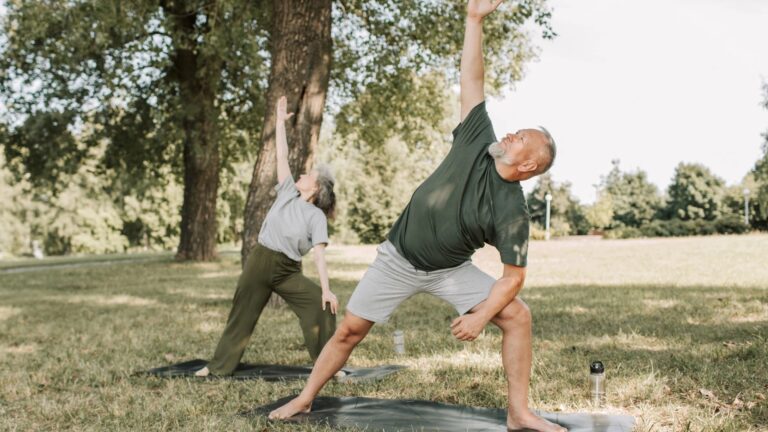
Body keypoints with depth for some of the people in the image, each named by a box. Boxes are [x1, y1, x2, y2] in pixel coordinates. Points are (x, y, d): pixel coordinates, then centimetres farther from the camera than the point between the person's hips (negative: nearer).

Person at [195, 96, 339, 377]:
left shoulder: (316, 217, -5)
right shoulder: (287, 193, 4)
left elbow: (319, 254, -13)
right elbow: (281, 156, 4)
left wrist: (326, 288, -23)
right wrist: (280, 121, 4)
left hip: (289, 271, -3)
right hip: (259, 262, 3)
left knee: (322, 306, -18)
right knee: (242, 315, 10)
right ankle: (220, 366, 25)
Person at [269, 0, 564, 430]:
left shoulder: (513, 212, -21)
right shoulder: (479, 143, -14)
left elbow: (514, 275, -18)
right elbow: (472, 81, -14)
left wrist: (481, 315, -29)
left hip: (451, 270, -1)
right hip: (399, 259, 2)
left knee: (518, 315, -17)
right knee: (350, 331, 3)